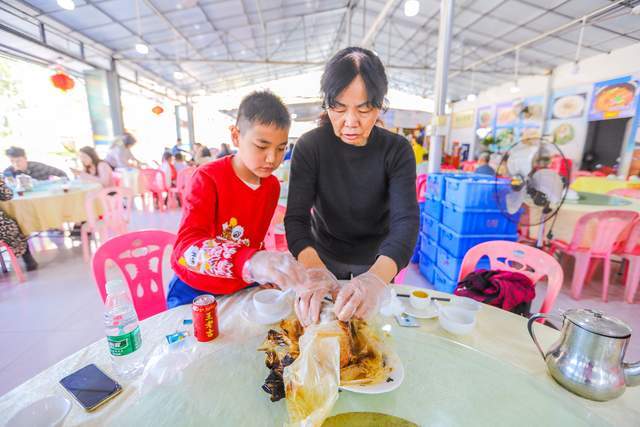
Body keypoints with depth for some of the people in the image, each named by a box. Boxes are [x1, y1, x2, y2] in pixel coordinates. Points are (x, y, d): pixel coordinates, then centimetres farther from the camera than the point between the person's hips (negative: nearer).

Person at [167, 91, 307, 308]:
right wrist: (251, 261, -49)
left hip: (243, 287, 4)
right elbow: (186, 248, -33)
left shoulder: (272, 186, -3)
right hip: (196, 291, -3)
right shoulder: (208, 178, -19)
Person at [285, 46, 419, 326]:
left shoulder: (397, 150, -19)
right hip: (323, 255, 0)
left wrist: (377, 278, -50)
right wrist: (314, 271, -46)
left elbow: (406, 220, -31)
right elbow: (296, 218, -27)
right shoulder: (310, 146, -20)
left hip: (377, 260, 1)